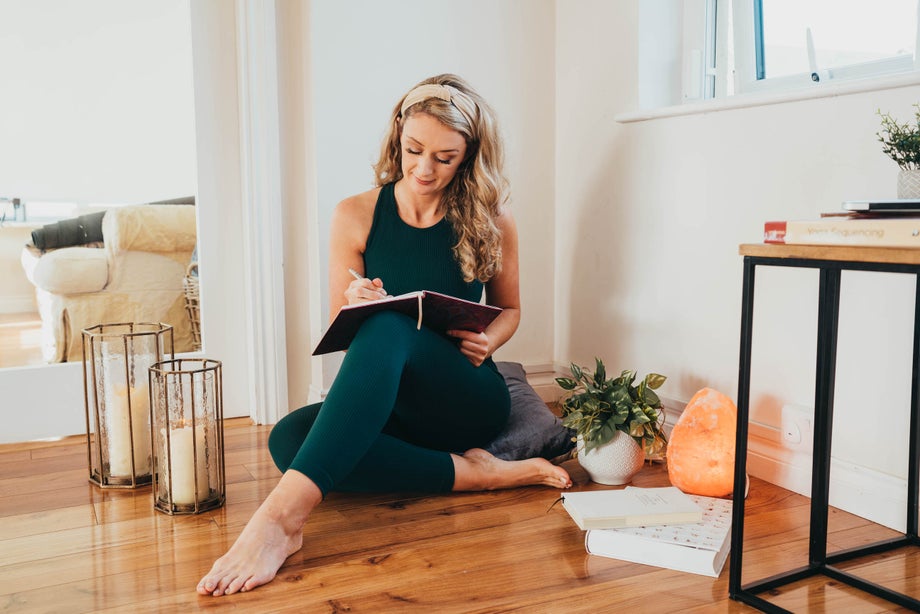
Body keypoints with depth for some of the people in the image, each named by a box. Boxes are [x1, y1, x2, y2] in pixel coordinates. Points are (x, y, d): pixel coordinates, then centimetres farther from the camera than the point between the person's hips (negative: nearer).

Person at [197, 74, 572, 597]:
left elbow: (509, 309, 14)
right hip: (385, 407, 3)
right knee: (289, 437, -31)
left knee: (389, 328, -36)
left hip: (469, 402, -2)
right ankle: (469, 474, -26)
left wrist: (486, 341, -9)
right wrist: (353, 307, -17)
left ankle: (283, 515, -47)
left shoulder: (490, 218, 0)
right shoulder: (356, 217, 2)